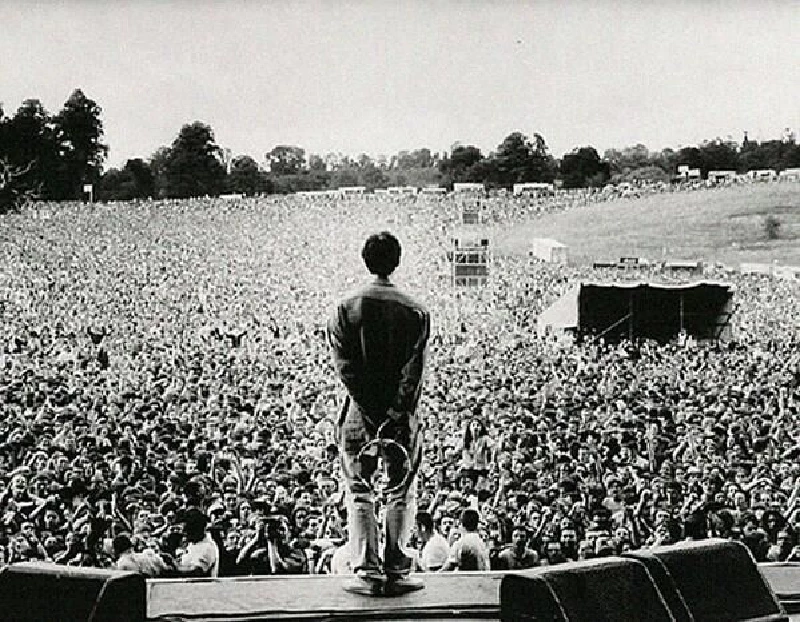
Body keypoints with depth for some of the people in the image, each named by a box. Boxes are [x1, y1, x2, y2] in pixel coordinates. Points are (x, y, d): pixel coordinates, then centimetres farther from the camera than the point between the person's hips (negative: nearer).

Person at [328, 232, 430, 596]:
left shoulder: (347, 310, -2)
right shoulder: (416, 312, -3)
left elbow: (345, 368, -9)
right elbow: (414, 372, -11)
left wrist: (373, 415, -11)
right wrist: (396, 417, -13)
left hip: (360, 415, 0)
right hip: (402, 416, 0)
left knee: (360, 495, 7)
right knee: (401, 494, 9)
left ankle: (368, 573, 2)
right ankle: (396, 573, 6)